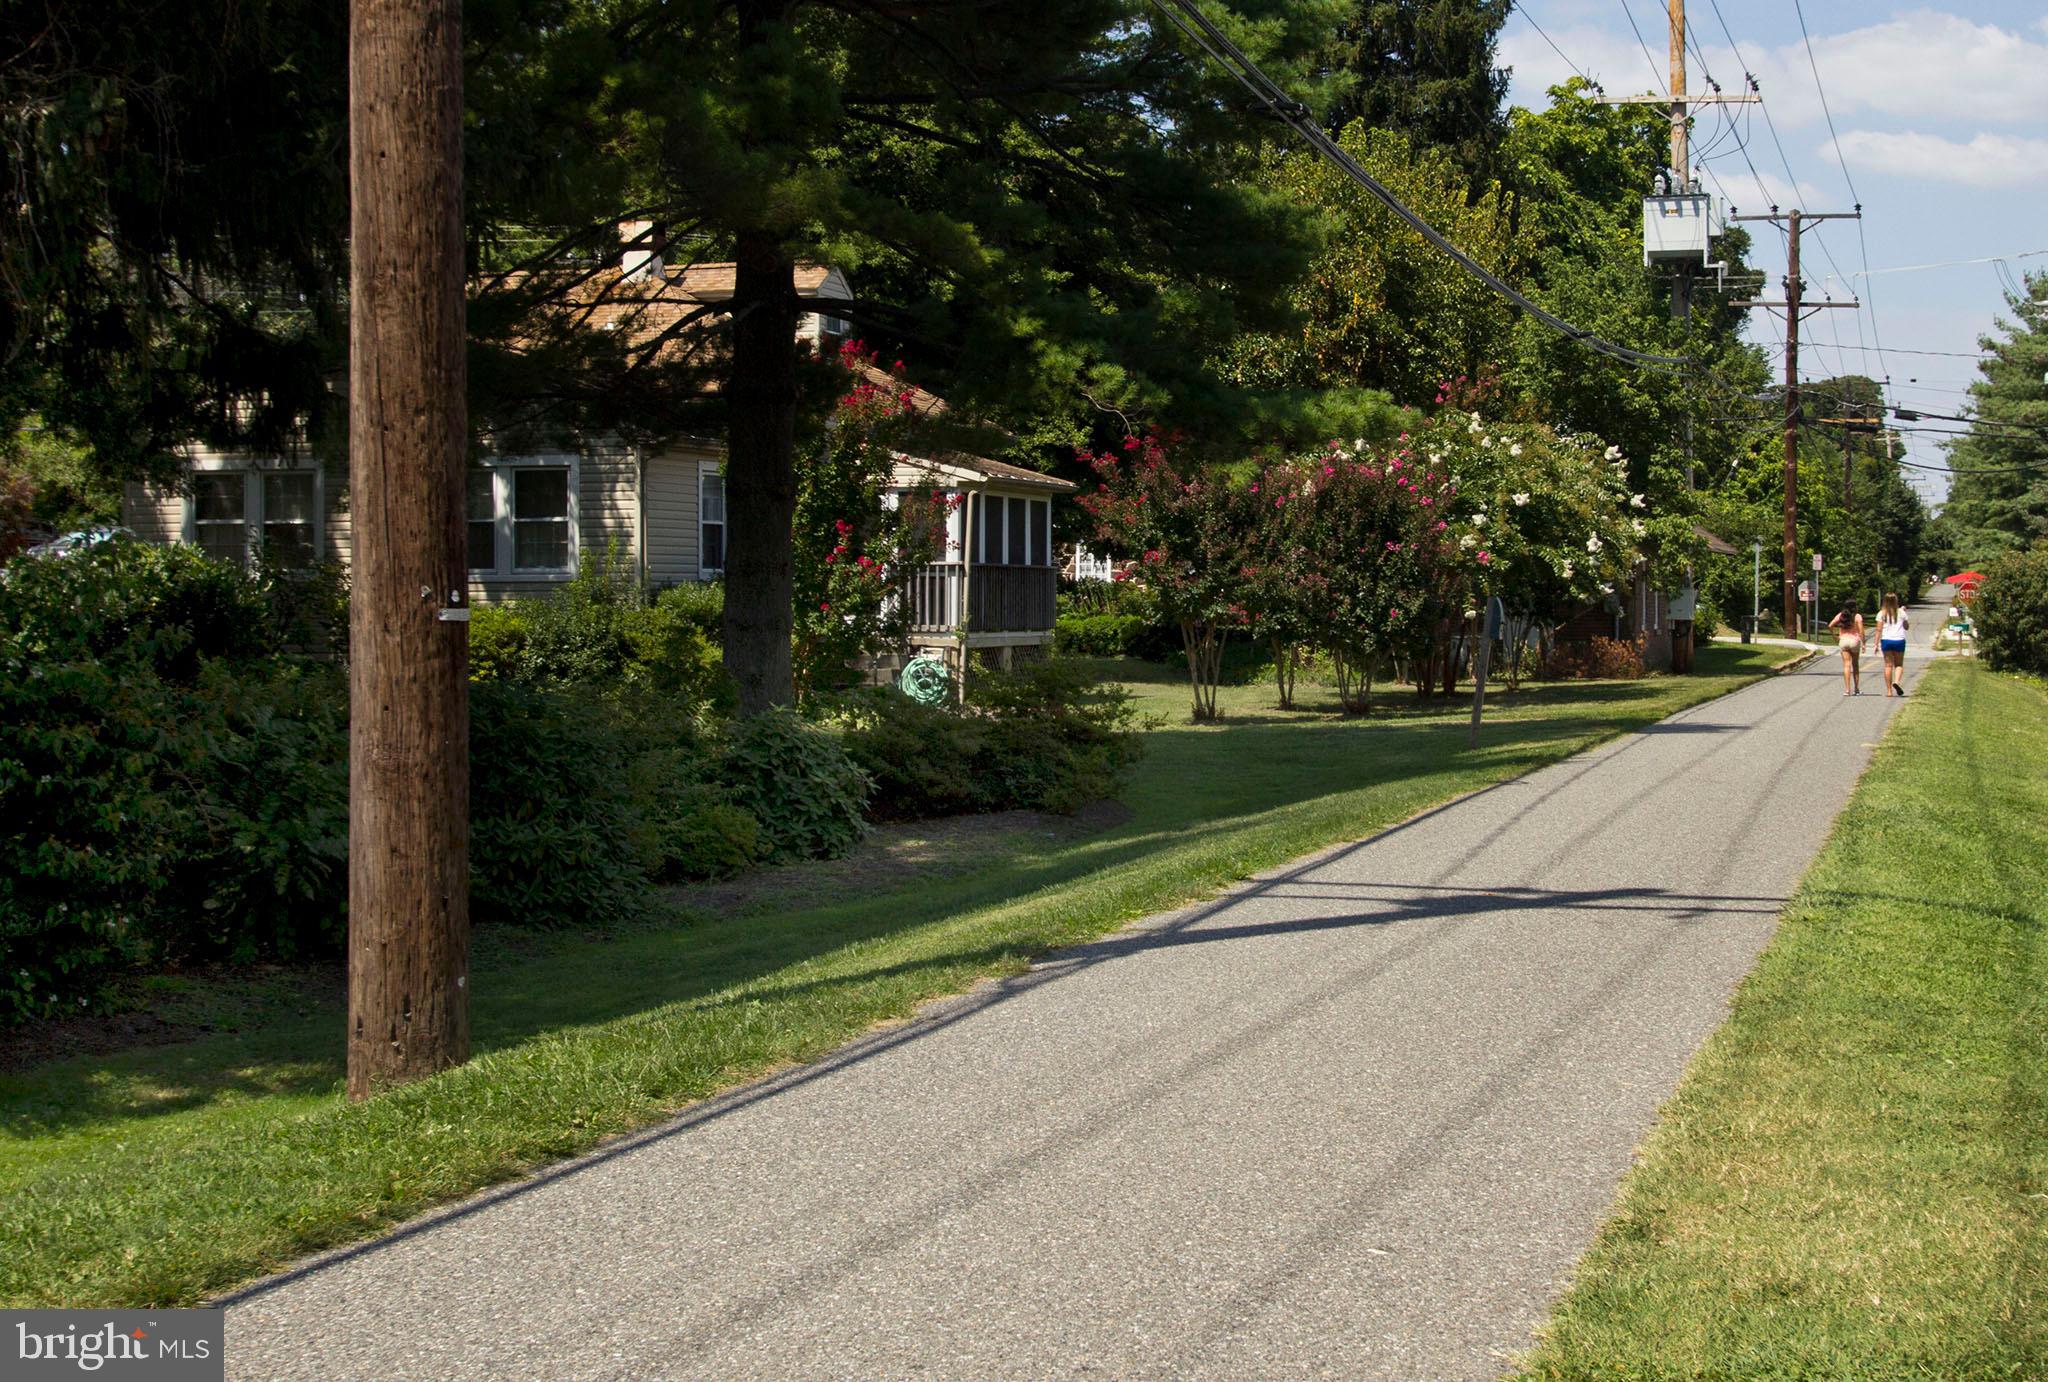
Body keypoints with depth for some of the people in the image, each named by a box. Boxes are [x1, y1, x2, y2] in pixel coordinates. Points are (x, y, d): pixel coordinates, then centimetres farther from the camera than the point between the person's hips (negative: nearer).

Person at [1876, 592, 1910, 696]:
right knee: (1899, 664, 11)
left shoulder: (1882, 613, -1)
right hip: (1899, 640, 0)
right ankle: (1897, 681, -18)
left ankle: (1889, 690, 3)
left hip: (1886, 640, 0)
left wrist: (1876, 644, -2)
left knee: (1888, 665, 4)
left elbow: (1879, 630, -4)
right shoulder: (1901, 612, 2)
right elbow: (1907, 627, 14)